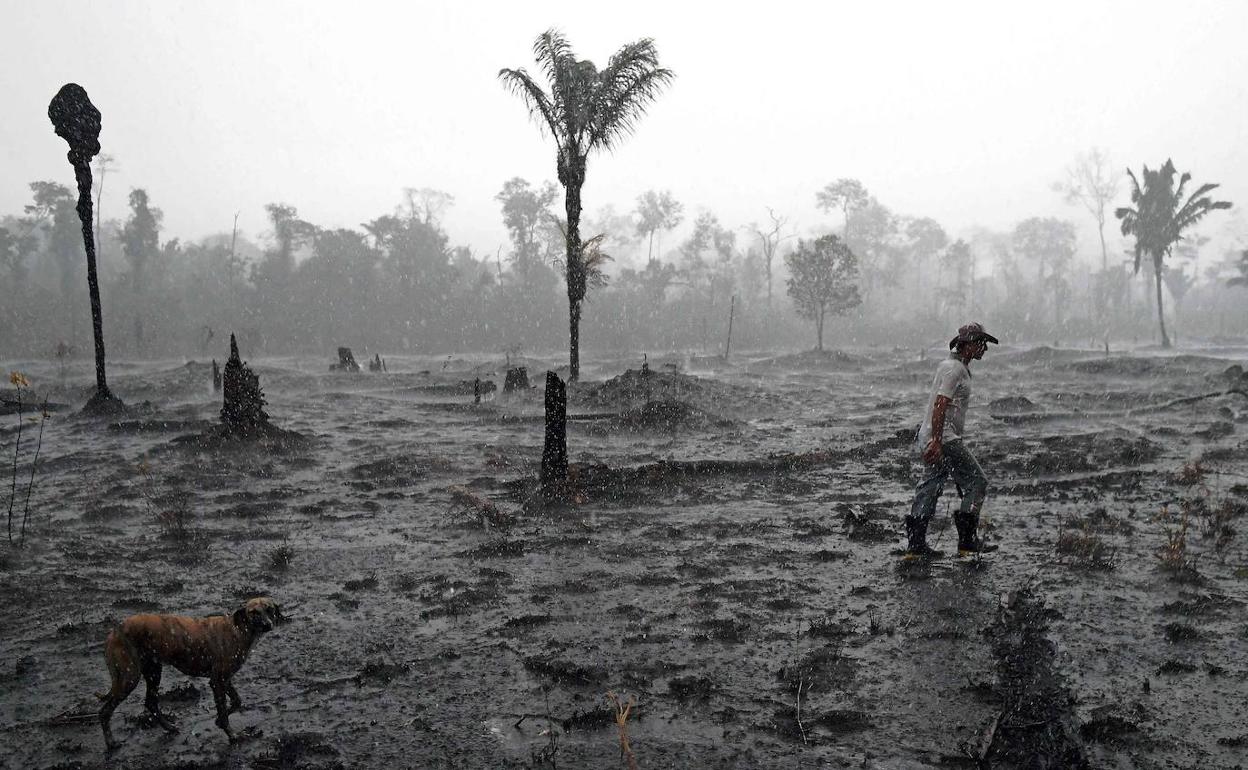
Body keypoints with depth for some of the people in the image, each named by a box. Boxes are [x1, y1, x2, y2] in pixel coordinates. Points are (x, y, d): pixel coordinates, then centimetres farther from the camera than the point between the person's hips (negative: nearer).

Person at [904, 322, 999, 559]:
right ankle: (967, 542, -1)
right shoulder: (955, 369, -13)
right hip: (944, 439, -10)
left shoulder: (950, 365, 19)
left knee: (930, 487, 9)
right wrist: (936, 442, -28)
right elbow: (940, 406, -22)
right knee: (977, 482, -3)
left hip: (934, 440, 10)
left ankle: (915, 545, 9)